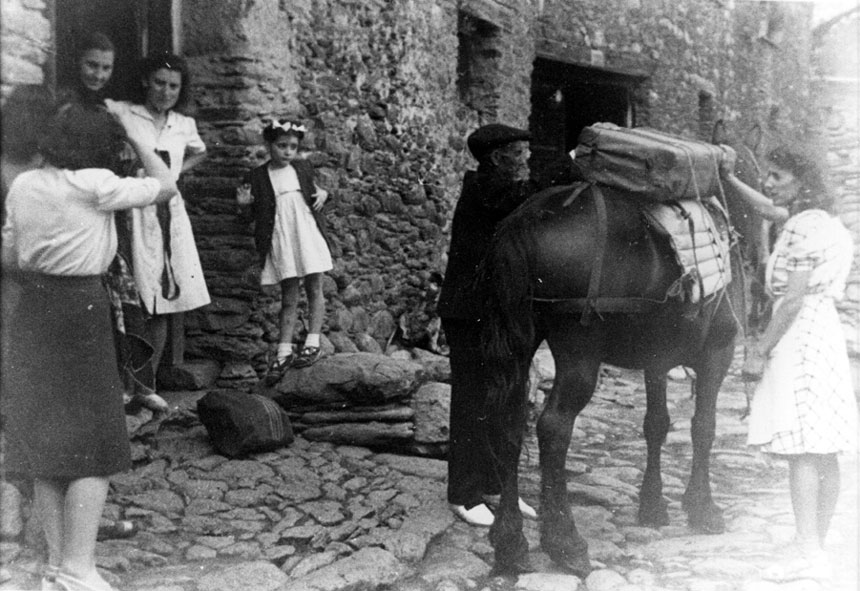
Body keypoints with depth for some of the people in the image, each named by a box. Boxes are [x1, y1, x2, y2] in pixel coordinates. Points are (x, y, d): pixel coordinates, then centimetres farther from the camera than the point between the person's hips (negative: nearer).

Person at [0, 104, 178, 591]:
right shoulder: (96, 185, -11)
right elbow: (167, 187, 0)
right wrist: (135, 134, 8)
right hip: (81, 309, -6)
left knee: (43, 439, 12)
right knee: (95, 442, 1)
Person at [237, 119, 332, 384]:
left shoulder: (303, 168, 7)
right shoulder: (257, 177, 0)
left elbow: (315, 189, 21)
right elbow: (258, 214, 4)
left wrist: (322, 194, -1)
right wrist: (246, 203, -16)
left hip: (309, 236, 2)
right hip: (280, 242, -1)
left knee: (314, 289, 4)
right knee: (289, 297, 2)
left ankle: (313, 342, 12)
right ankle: (284, 352, 5)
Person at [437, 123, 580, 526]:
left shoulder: (505, 188, 14)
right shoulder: (481, 187, -14)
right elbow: (528, 195, -29)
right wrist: (572, 162, -25)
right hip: (469, 314, -9)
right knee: (472, 402, -2)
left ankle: (495, 485, 24)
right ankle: (463, 495, 8)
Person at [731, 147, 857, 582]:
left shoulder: (804, 226, -12)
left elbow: (794, 297, -17)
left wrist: (760, 350, -14)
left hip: (800, 335, -10)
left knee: (802, 450, -12)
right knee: (824, 454, 10)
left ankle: (808, 552, -14)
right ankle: (816, 550, 15)